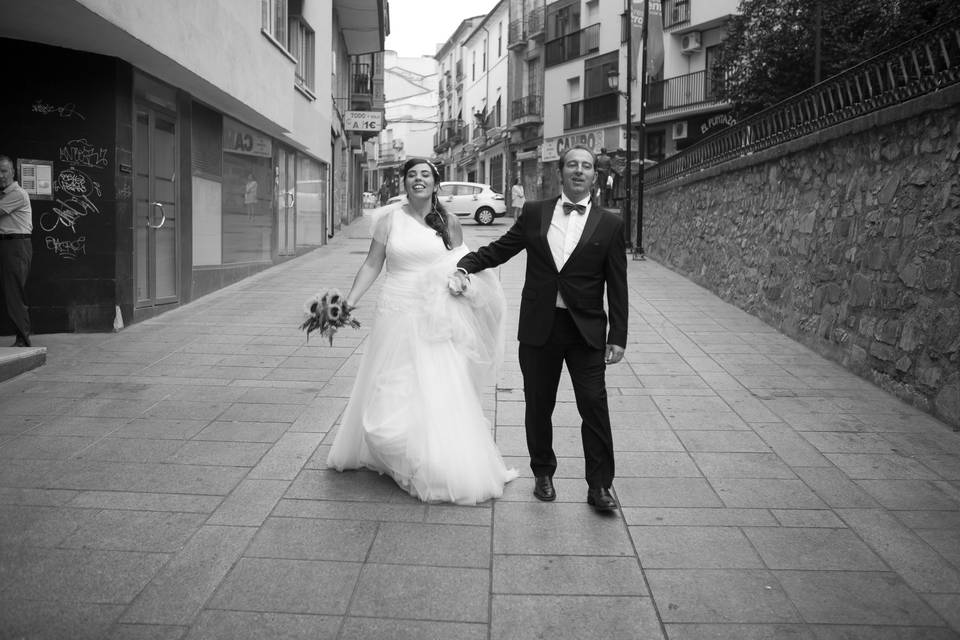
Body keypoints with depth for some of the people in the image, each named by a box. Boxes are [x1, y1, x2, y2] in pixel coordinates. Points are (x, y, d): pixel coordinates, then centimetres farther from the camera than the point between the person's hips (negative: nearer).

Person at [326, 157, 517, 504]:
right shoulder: (389, 219, 0)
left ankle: (448, 466, 16)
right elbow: (372, 264, 1)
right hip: (398, 316, 0)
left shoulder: (449, 223, 4)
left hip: (437, 320, 1)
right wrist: (349, 302, -6)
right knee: (393, 390, 6)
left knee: (440, 392, 2)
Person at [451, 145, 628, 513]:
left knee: (594, 406, -2)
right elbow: (499, 249, 11)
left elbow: (617, 286, 0)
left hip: (586, 331, -1)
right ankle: (543, 474, 30)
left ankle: (599, 486, 10)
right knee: (538, 406, 11)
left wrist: (618, 337, -4)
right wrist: (465, 265, -6)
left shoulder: (609, 224, 1)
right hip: (539, 328, 2)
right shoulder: (534, 214, 6)